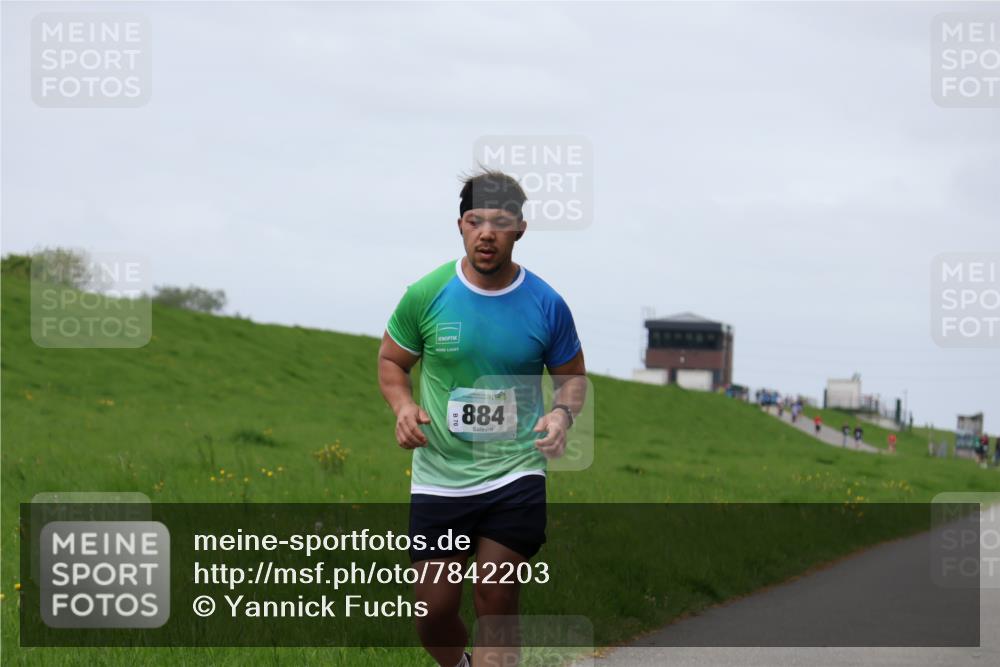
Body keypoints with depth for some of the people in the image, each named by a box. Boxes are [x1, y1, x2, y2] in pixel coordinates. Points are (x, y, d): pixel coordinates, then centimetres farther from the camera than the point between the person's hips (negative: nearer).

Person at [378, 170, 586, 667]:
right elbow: (391, 360, 9)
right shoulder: (425, 295, -5)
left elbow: (572, 375, 11)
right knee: (433, 611, 3)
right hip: (438, 477, 1)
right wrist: (403, 406, -11)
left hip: (516, 476, 0)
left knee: (497, 603, -2)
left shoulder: (546, 305, -3)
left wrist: (563, 412, -11)